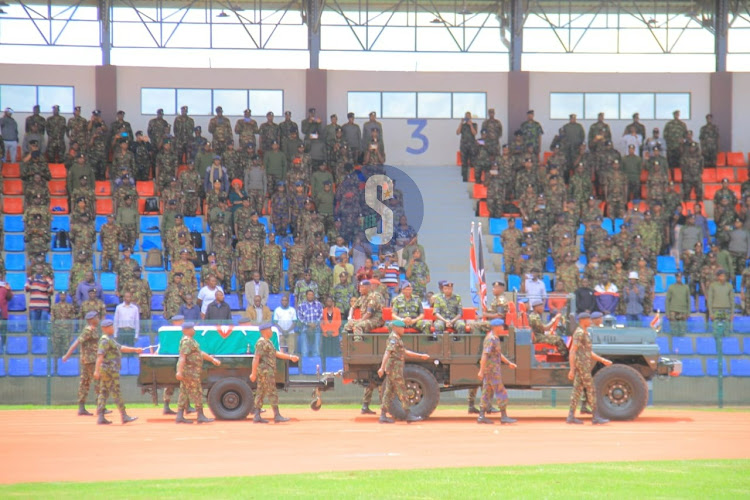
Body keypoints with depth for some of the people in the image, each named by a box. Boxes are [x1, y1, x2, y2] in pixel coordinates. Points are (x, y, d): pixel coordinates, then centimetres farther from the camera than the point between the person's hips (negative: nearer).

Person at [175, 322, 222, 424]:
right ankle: (200, 416, -5)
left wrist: (212, 359, 27)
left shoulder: (190, 340, 18)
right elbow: (182, 356, -25)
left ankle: (180, 416, 8)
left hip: (187, 372, 10)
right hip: (189, 371, -10)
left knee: (184, 393, 9)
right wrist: (179, 371, -32)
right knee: (197, 393, -7)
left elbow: (200, 353, 25)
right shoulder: (186, 341, -16)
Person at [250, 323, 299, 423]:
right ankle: (277, 416, -9)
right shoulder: (261, 342, -13)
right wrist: (253, 373, -22)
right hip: (265, 370, -11)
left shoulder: (268, 342, 19)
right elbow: (256, 358, -19)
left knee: (261, 393, 8)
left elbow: (276, 353, 22)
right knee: (272, 393, -9)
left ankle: (257, 417, 8)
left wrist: (290, 357, 17)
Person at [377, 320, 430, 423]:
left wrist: (421, 356, 28)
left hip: (391, 370, 10)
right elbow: (387, 353, -23)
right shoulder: (393, 339, -12)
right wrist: (382, 367, -33)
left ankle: (383, 415, 7)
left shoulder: (397, 339, 20)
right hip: (395, 368, -10)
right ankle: (408, 415, -5)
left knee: (389, 392, 8)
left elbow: (405, 352, 28)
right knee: (402, 392, -7)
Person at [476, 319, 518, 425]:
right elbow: (485, 355, -22)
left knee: (487, 393, 10)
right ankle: (504, 417, -4)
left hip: (493, 370, 10)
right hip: (492, 369, -10)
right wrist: (481, 371, -26)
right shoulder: (490, 339, -16)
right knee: (501, 392, -6)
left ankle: (481, 417, 10)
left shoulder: (496, 338, 15)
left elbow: (498, 354, 26)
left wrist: (509, 363, 24)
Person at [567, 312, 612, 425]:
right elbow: (572, 351, -18)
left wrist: (603, 360, 19)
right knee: (591, 390, -7)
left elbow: (589, 352, 23)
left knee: (577, 389, 7)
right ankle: (596, 417, -6)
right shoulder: (579, 333, -14)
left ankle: (571, 416, 6)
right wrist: (572, 369, -21)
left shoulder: (585, 333, 18)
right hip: (582, 364, -10)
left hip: (585, 364, 10)